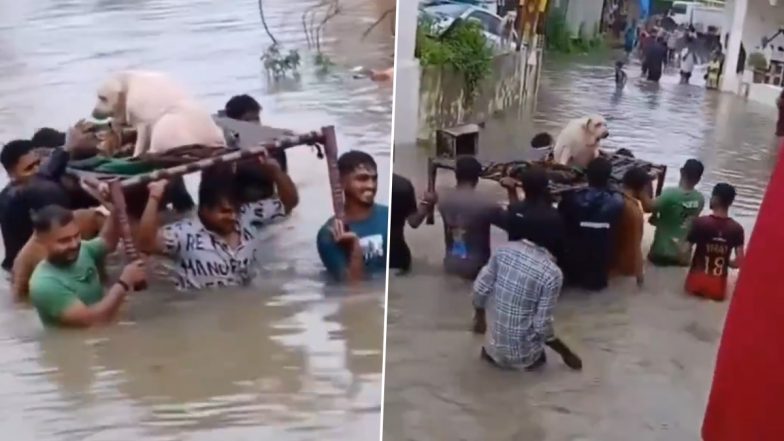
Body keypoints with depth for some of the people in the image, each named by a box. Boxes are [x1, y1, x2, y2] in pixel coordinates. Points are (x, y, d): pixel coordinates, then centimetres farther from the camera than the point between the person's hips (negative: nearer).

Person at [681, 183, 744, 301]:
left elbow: (685, 252, -12)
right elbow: (739, 262, -8)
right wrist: (725, 262, 13)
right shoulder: (737, 229, -6)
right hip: (718, 286, 1)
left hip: (697, 282, -1)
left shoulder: (700, 222, -13)